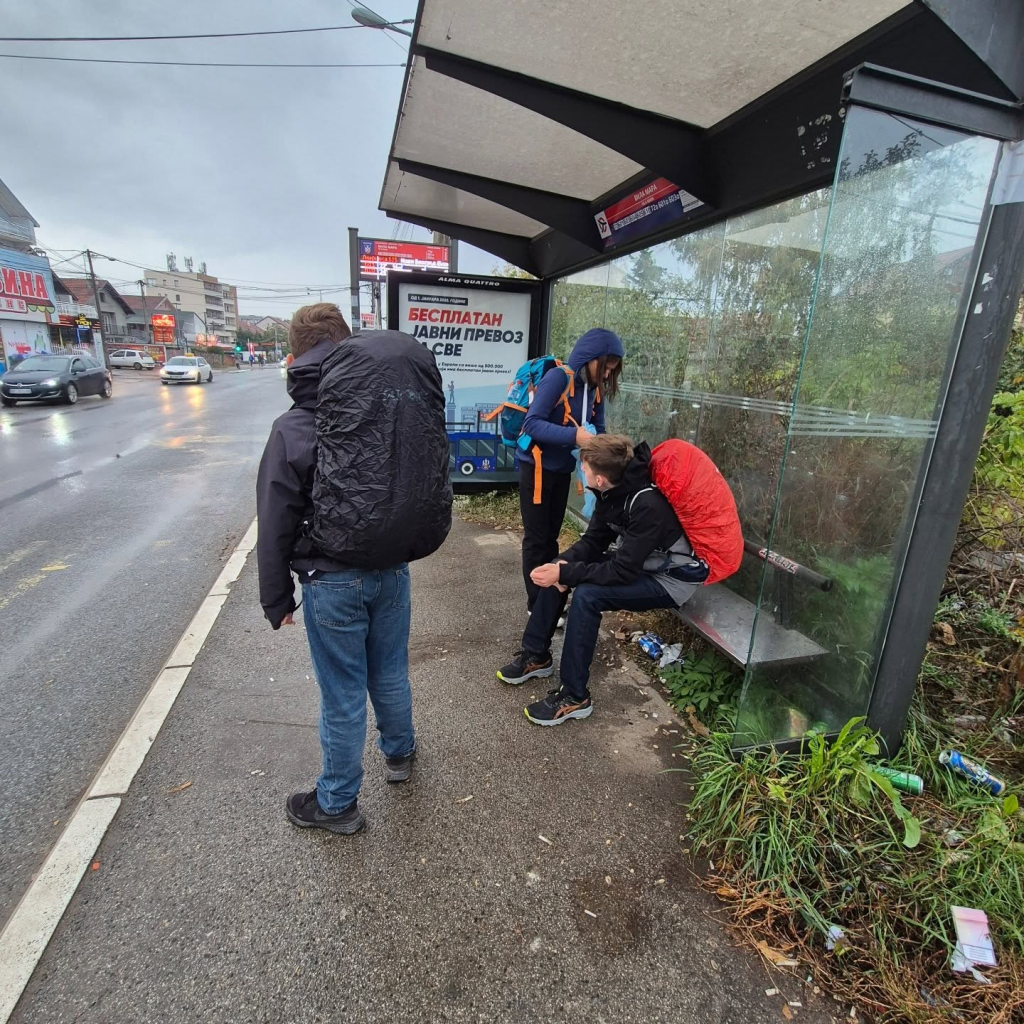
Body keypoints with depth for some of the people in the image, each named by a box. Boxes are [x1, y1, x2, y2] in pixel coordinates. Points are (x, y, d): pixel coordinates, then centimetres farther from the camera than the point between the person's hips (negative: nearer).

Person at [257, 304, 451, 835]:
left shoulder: (292, 429, -15)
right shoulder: (394, 411, -4)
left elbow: (275, 526, -9)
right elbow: (426, 490, 4)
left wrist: (277, 599, 3)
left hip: (333, 579, -4)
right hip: (393, 570, 4)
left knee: (342, 695, 12)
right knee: (390, 674, 25)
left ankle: (337, 803, 34)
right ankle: (399, 753, 49)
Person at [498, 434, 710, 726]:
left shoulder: (648, 504, -33)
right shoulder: (615, 489, -8)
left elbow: (622, 572, -30)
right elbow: (594, 540, 0)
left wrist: (565, 573, -28)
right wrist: (562, 564, -18)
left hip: (669, 578, -8)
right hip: (633, 560, 9)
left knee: (587, 595, -29)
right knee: (553, 570, -2)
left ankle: (575, 696, -14)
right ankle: (536, 656, 11)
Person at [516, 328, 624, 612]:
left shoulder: (595, 387, 2)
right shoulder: (557, 378, -20)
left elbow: (598, 428, 7)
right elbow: (531, 423, -27)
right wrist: (574, 436, -37)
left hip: (563, 469, 7)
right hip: (537, 467, -7)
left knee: (551, 535, 16)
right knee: (537, 538, 2)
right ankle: (537, 604, 16)